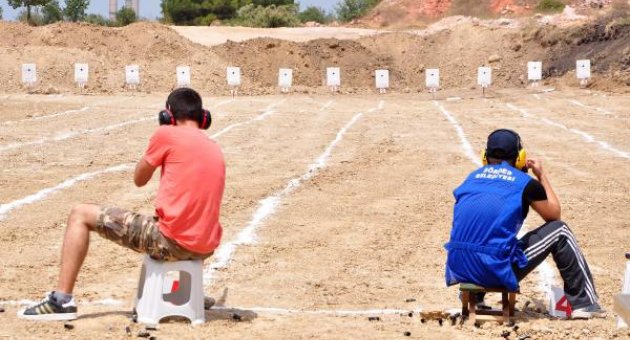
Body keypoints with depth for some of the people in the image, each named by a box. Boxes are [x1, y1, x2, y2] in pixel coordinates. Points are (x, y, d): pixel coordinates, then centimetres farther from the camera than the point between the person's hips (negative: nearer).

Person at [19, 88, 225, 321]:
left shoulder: (168, 134, -4)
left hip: (171, 242, -7)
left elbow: (139, 179, 8)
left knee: (80, 215, 7)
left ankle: (62, 300, 2)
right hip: (206, 248, 7)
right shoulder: (215, 149, 15)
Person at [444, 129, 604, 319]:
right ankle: (584, 303, 17)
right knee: (559, 231, 15)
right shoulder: (525, 182, 4)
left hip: (458, 269, 5)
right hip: (497, 273, -5)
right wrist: (542, 176, 31)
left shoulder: (472, 177, 16)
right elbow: (554, 214, 20)